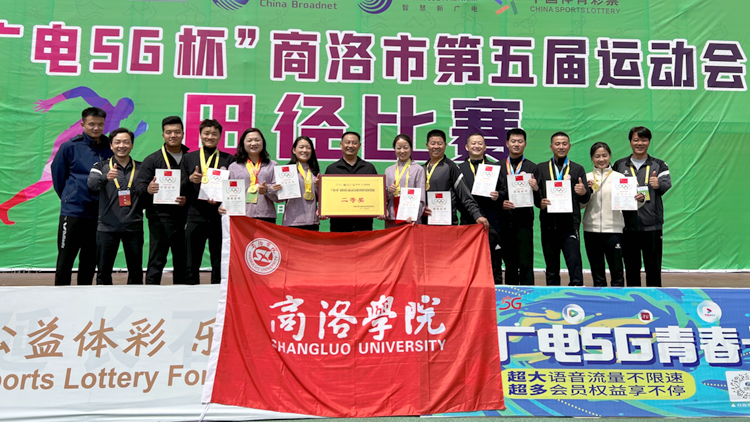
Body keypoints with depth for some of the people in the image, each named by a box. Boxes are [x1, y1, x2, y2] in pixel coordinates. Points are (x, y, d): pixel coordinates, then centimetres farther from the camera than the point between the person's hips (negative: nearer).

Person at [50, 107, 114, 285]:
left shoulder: (110, 149, 2)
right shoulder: (70, 147, -4)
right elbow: (57, 173, 3)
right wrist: (67, 197, 8)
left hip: (99, 213, 3)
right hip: (73, 211, -2)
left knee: (90, 260, 11)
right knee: (65, 259, 1)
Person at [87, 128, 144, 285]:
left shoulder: (140, 169, 10)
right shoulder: (101, 166, 6)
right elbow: (92, 184, -14)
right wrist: (106, 177, -34)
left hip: (134, 227, 1)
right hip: (107, 227, -1)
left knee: (136, 271, 6)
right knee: (103, 271, 3)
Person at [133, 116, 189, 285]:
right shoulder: (152, 160, 6)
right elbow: (138, 186, -2)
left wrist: (187, 199, -10)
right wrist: (148, 189, -25)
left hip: (184, 217, 3)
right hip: (160, 217, -3)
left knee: (182, 262, 9)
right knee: (157, 261, -4)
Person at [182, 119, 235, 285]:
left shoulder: (229, 160, 9)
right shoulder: (188, 158, 12)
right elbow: (182, 190, 8)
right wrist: (190, 180, -12)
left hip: (219, 216, -1)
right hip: (195, 216, 1)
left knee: (220, 264, 3)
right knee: (191, 263, 2)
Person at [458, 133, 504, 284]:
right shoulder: (459, 168, 11)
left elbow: (504, 190, 11)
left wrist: (498, 196, -9)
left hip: (491, 221, 0)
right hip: (468, 220, 0)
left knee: (494, 263, 1)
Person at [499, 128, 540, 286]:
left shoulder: (532, 168, 5)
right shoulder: (498, 167, 9)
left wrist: (536, 189, -20)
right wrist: (500, 203, -12)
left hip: (524, 221, -2)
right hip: (505, 221, 2)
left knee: (526, 264, -4)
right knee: (509, 263, 11)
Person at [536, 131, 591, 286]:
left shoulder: (578, 169, 10)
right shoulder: (541, 169, 11)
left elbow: (585, 199, 5)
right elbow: (535, 195, 6)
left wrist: (584, 192, -17)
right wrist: (540, 202, -15)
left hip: (570, 223, -1)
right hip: (548, 224, 1)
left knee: (574, 264, -9)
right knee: (551, 268, 9)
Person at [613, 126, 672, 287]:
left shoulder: (659, 165, 7)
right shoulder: (619, 165, 10)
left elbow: (667, 184, -9)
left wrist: (659, 184, -30)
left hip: (652, 225, -1)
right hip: (628, 225, 1)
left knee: (653, 268, 3)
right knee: (631, 268, 8)